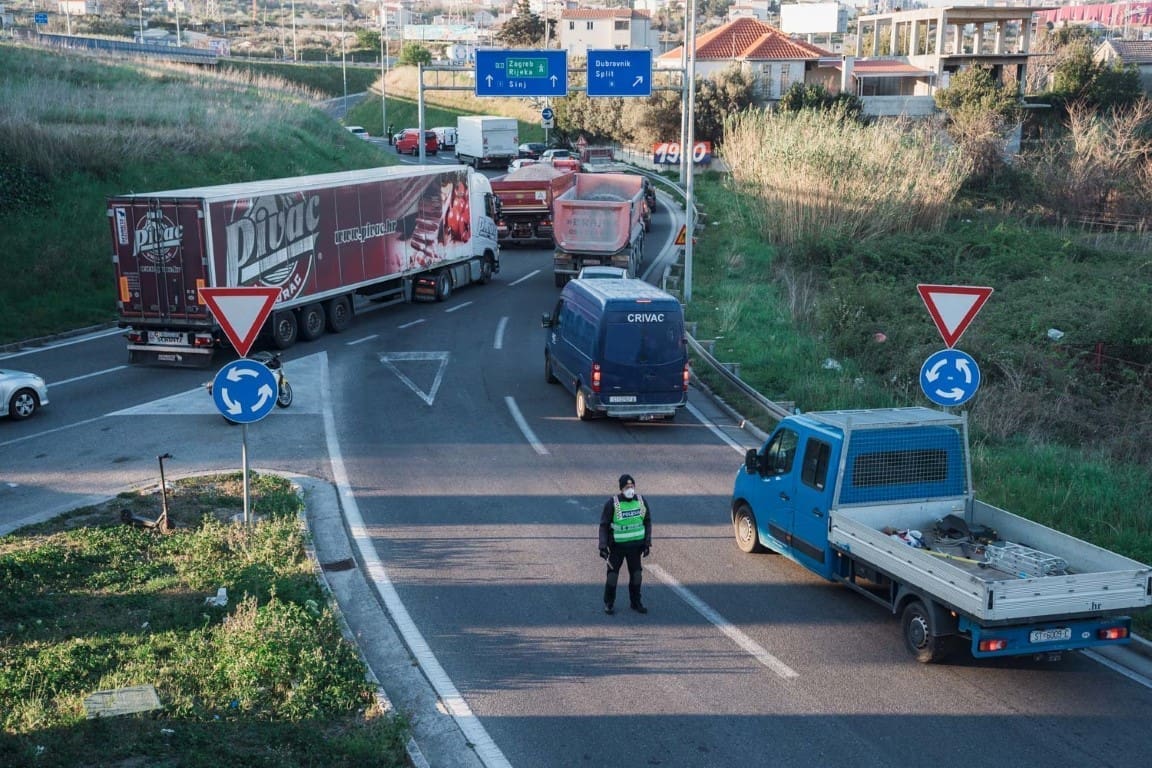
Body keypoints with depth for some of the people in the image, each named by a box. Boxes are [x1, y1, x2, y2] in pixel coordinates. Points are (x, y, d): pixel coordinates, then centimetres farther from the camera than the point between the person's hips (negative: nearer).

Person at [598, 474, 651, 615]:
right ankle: (609, 603, 17)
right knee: (612, 573, 3)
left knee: (636, 574, 10)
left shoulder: (641, 501, -2)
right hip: (617, 545, -3)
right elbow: (604, 525, -11)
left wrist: (647, 543, 2)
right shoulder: (612, 503, -14)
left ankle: (636, 602, 26)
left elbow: (647, 522, 7)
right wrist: (603, 545, -17)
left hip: (635, 545, 3)